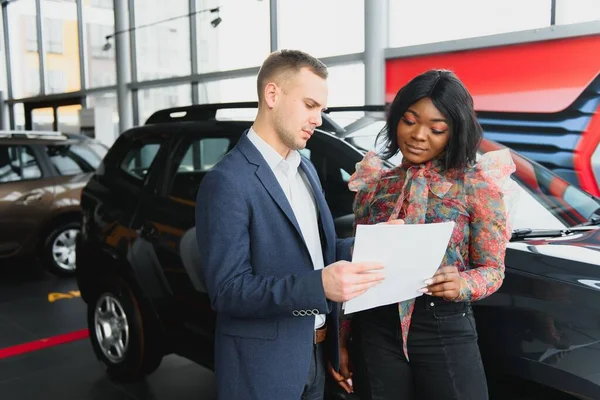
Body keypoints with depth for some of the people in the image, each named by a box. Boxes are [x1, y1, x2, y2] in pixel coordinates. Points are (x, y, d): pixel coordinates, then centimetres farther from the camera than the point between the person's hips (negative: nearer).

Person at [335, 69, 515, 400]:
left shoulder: (476, 185, -4)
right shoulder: (372, 186, 5)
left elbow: (493, 269, -1)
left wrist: (462, 285, -22)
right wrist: (343, 339, 8)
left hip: (445, 330, -2)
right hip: (375, 331, 3)